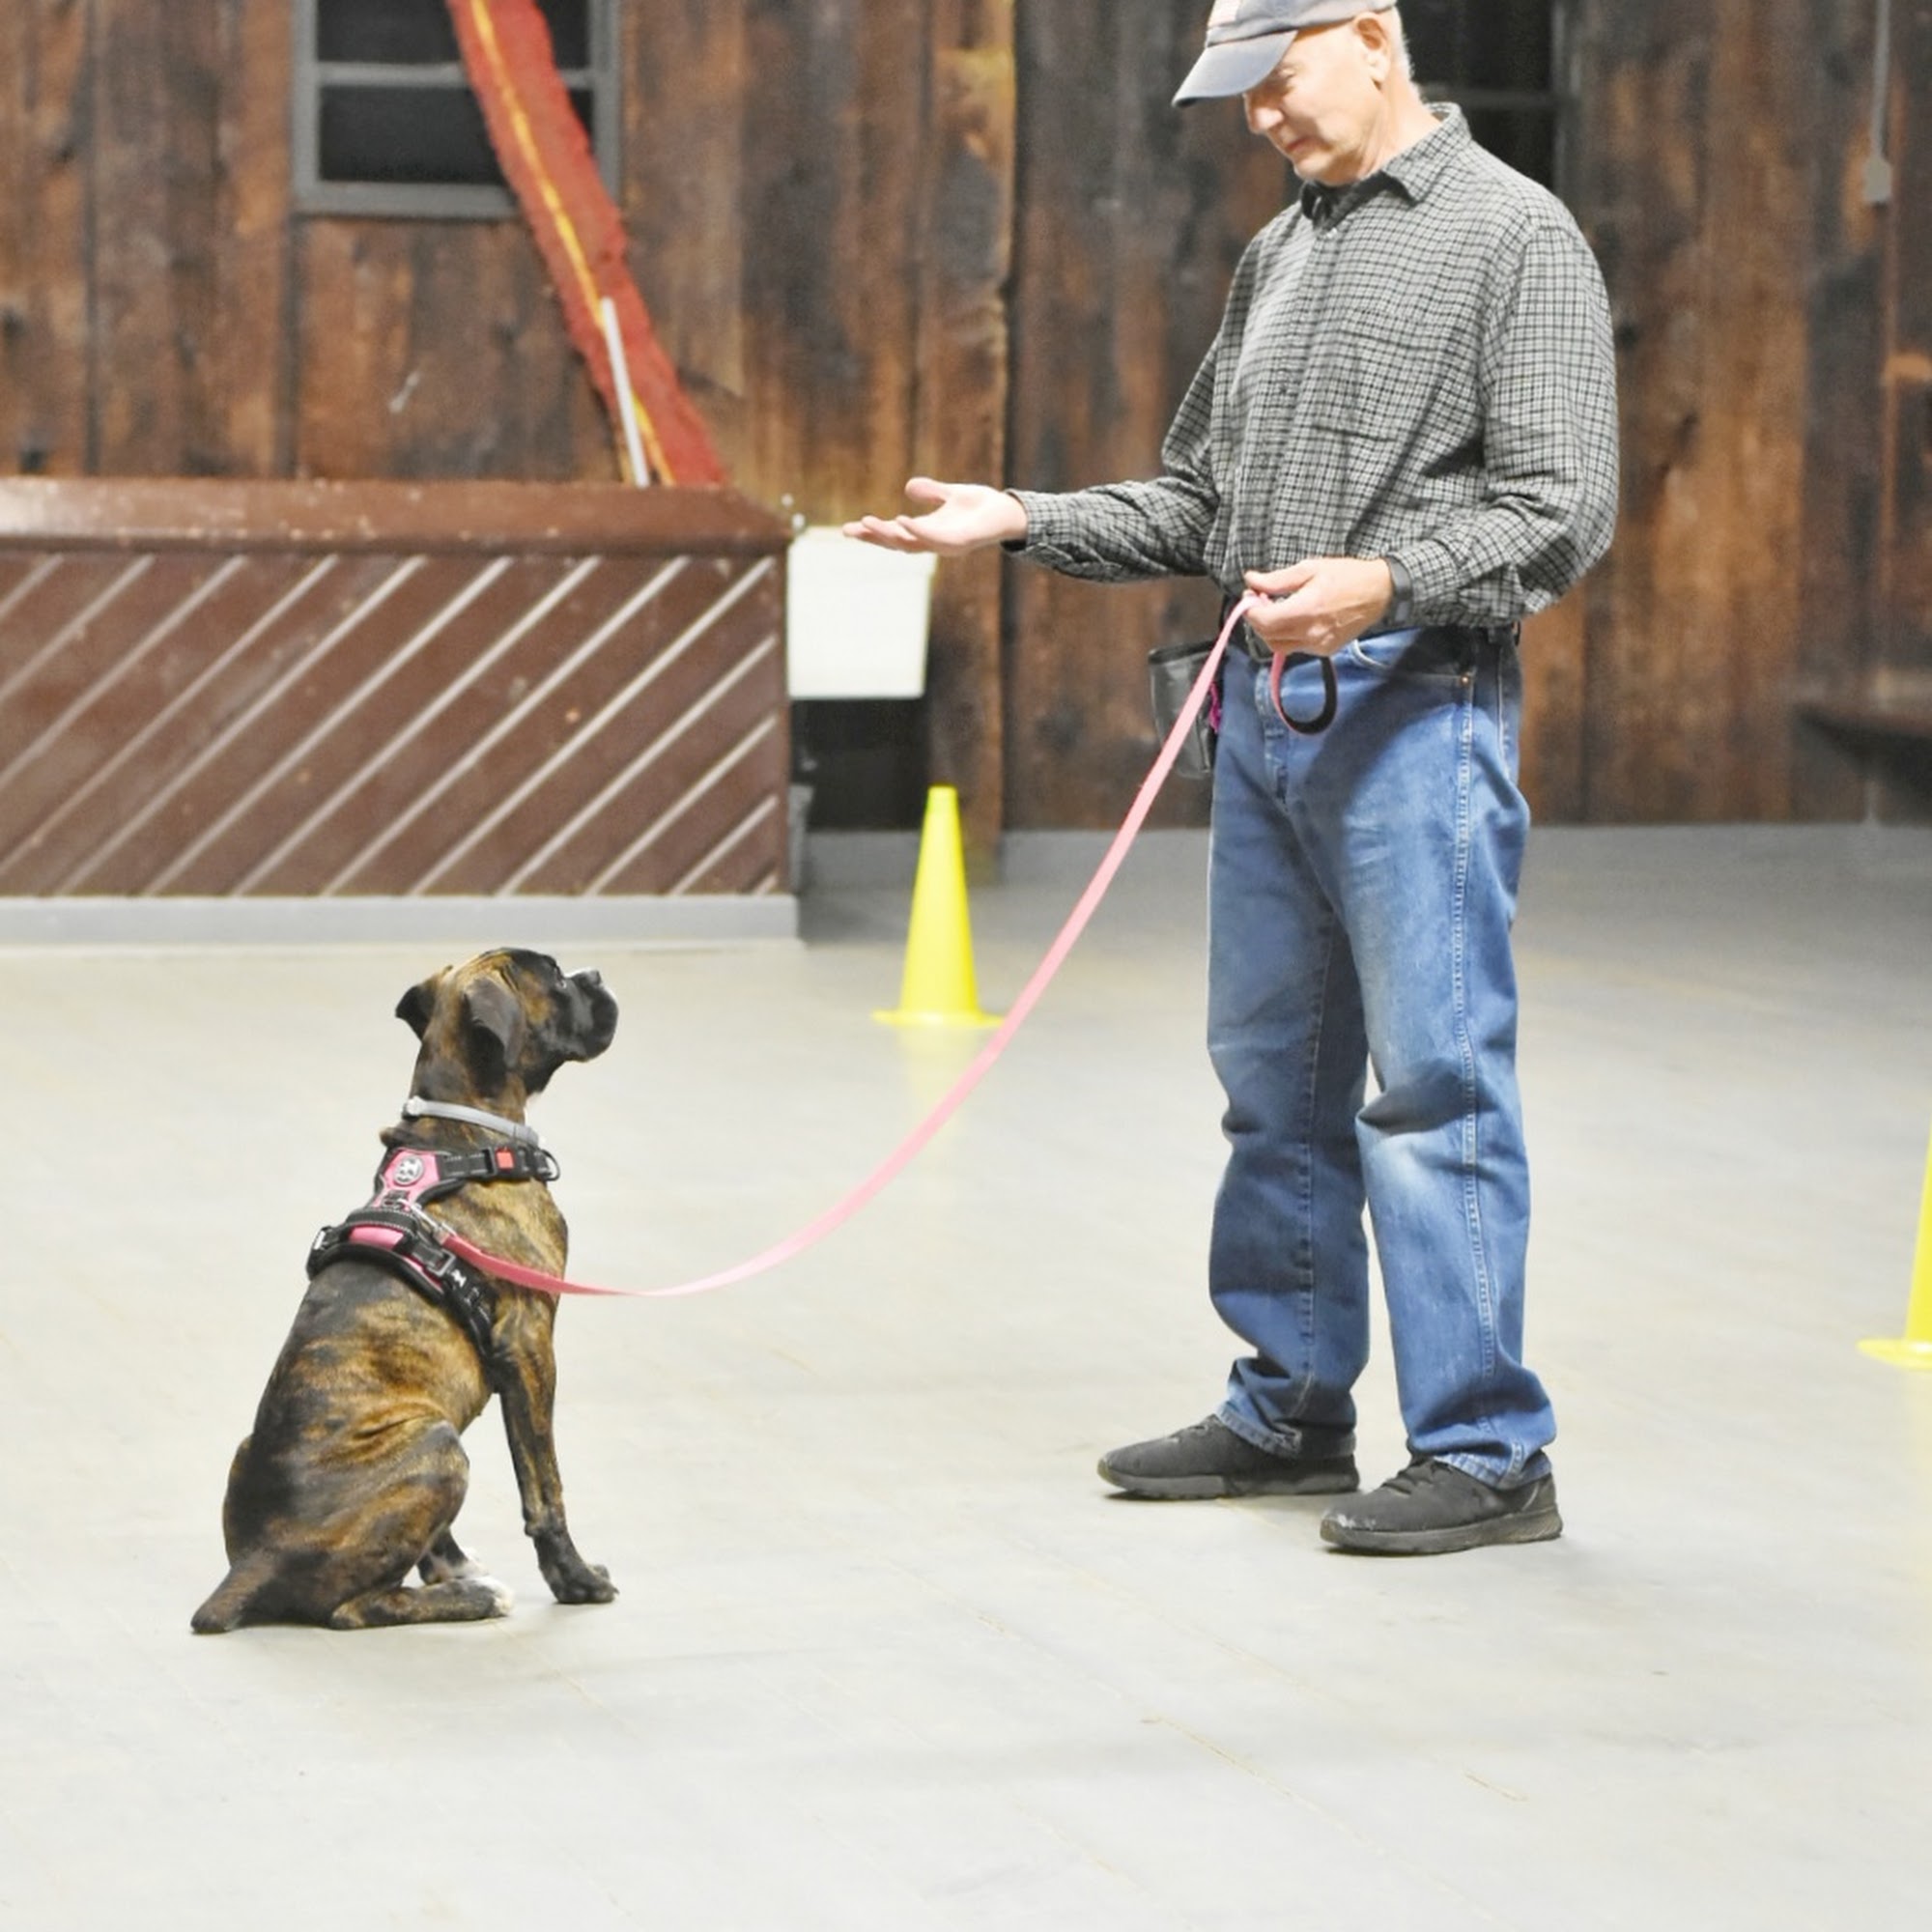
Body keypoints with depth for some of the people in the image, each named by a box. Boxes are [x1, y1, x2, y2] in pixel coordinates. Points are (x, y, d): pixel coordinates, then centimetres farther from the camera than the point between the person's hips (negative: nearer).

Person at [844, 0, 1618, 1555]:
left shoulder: (1513, 235, -6)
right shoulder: (1281, 253, 17)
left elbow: (1562, 511, -13)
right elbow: (1201, 503, 22)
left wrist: (1384, 582, -28)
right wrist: (1020, 521, 10)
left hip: (1415, 710, -8)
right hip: (1264, 708, 8)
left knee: (1436, 1079, -7)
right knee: (1276, 1075, 13)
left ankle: (1486, 1454, -2)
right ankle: (1291, 1412, 24)